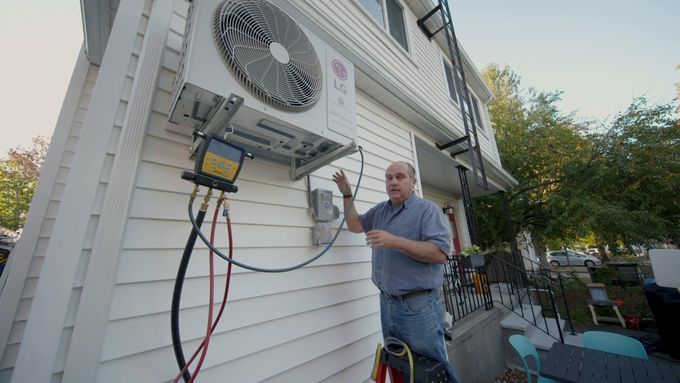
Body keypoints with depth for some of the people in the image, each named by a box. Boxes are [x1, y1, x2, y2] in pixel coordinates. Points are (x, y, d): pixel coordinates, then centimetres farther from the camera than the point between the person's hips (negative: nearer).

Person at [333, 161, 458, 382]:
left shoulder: (427, 210, -11)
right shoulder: (380, 210, 10)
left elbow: (439, 253, -20)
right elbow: (355, 225, 16)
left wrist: (395, 241, -28)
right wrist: (347, 195, 6)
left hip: (419, 305, -6)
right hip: (387, 303, 6)